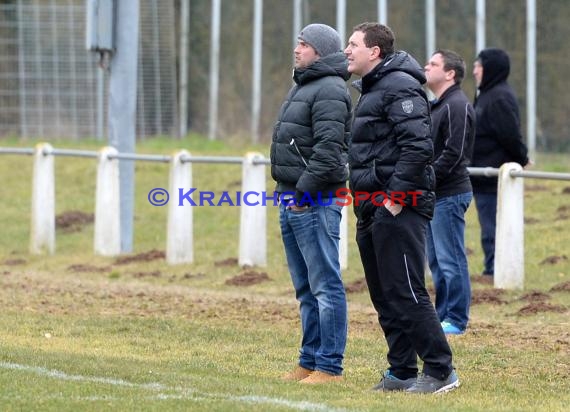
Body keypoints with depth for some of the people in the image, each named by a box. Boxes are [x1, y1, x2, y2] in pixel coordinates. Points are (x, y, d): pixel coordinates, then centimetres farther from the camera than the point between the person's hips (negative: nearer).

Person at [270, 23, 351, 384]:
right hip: (293, 200, 11)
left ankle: (329, 366, -9)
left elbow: (328, 149, -21)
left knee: (325, 285, -9)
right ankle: (310, 362, 19)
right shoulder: (304, 86, 20)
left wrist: (304, 191, -21)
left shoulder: (329, 91, -12)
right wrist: (289, 192, 17)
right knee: (306, 288, 14)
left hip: (315, 202, -11)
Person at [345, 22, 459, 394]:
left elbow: (418, 146, -22)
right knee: (384, 295, 11)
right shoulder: (372, 89, 20)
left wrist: (397, 196, -22)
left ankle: (440, 371, -7)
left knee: (406, 292, -11)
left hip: (399, 207, -11)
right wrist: (366, 201, 16)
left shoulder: (400, 86, -13)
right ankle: (402, 372, 17)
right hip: (373, 208, 11)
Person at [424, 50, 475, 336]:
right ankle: (443, 315, 20)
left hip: (449, 195, -10)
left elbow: (453, 153, -20)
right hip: (432, 195, 10)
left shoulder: (457, 106, -13)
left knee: (450, 259, -6)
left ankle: (456, 320, -1)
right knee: (436, 260, 13)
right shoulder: (435, 106, 18)